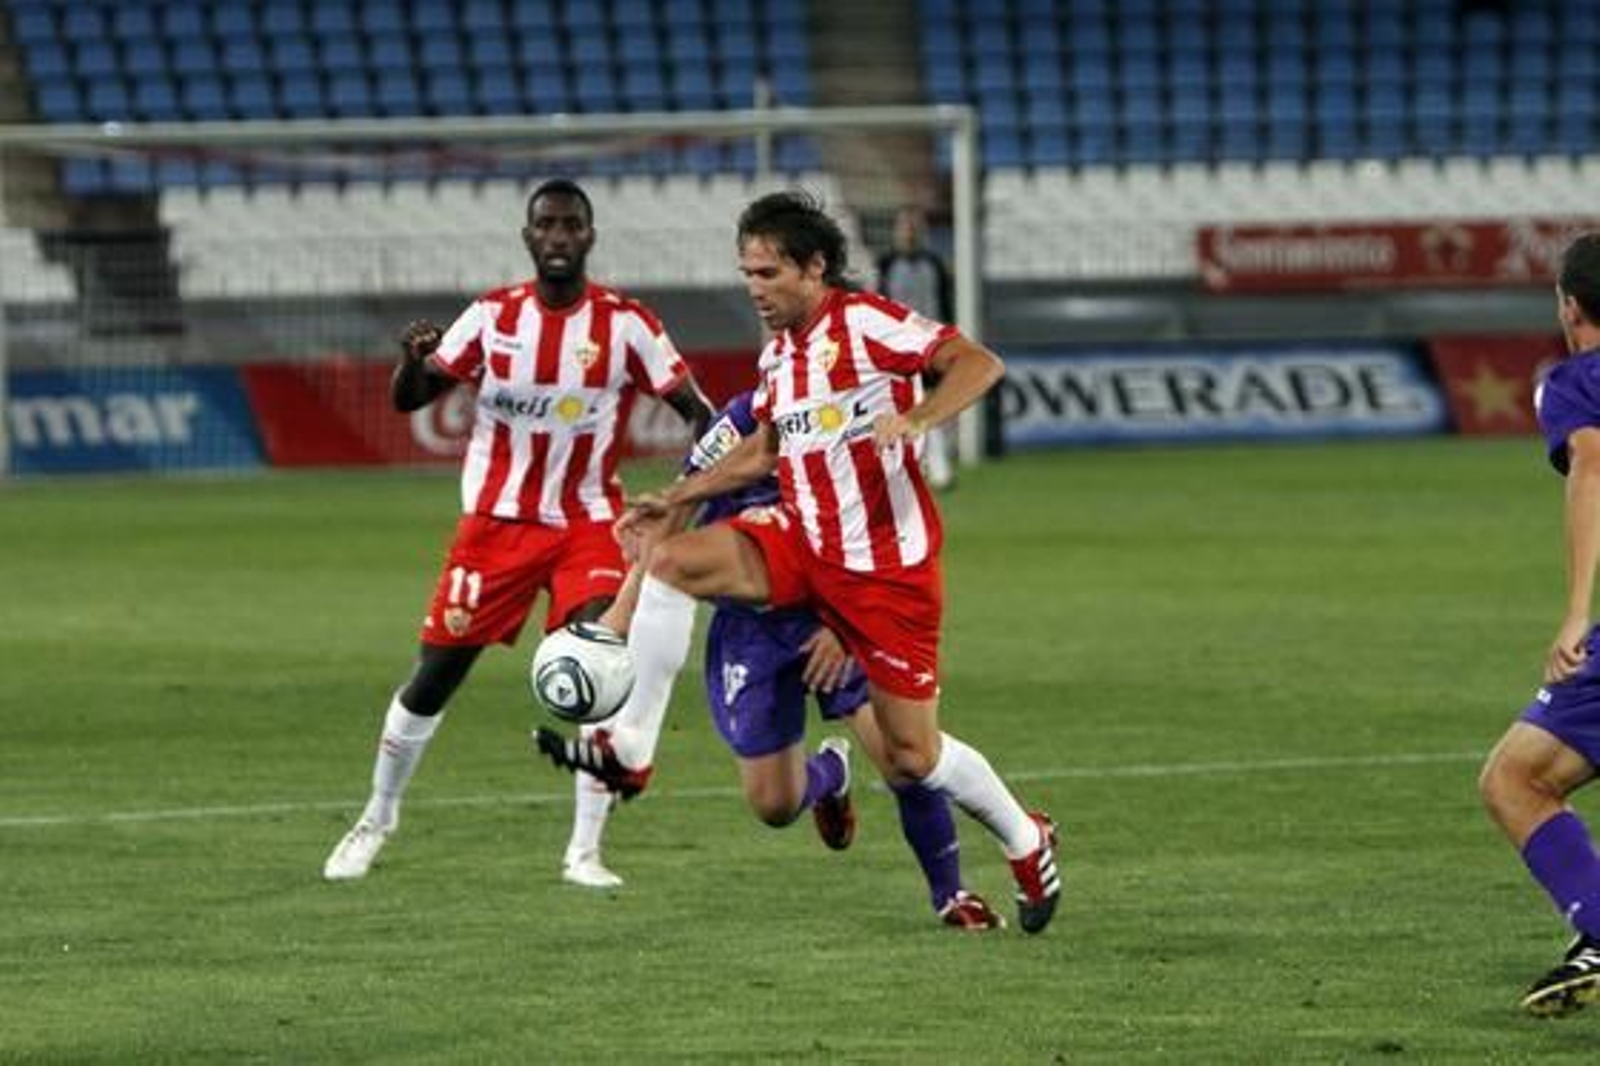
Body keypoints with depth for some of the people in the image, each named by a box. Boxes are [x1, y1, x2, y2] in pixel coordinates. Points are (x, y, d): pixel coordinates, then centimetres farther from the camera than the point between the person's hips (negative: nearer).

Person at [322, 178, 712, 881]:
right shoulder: (492, 316, -3)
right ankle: (377, 817, 29)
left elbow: (694, 408, -6)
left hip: (586, 523, -1)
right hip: (495, 523, 1)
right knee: (434, 676, 5)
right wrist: (413, 361, -24)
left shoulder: (624, 324, -7)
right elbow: (409, 400, -1)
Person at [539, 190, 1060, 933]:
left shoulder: (867, 323, -13)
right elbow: (763, 452, 25)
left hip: (886, 565, -7)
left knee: (912, 755, -1)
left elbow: (978, 364, -21)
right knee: (674, 562, -16)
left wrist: (914, 420, -37)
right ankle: (630, 748, -15)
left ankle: (1025, 840, 25)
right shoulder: (778, 352, 11)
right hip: (802, 544, 7)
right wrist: (676, 497, 19)